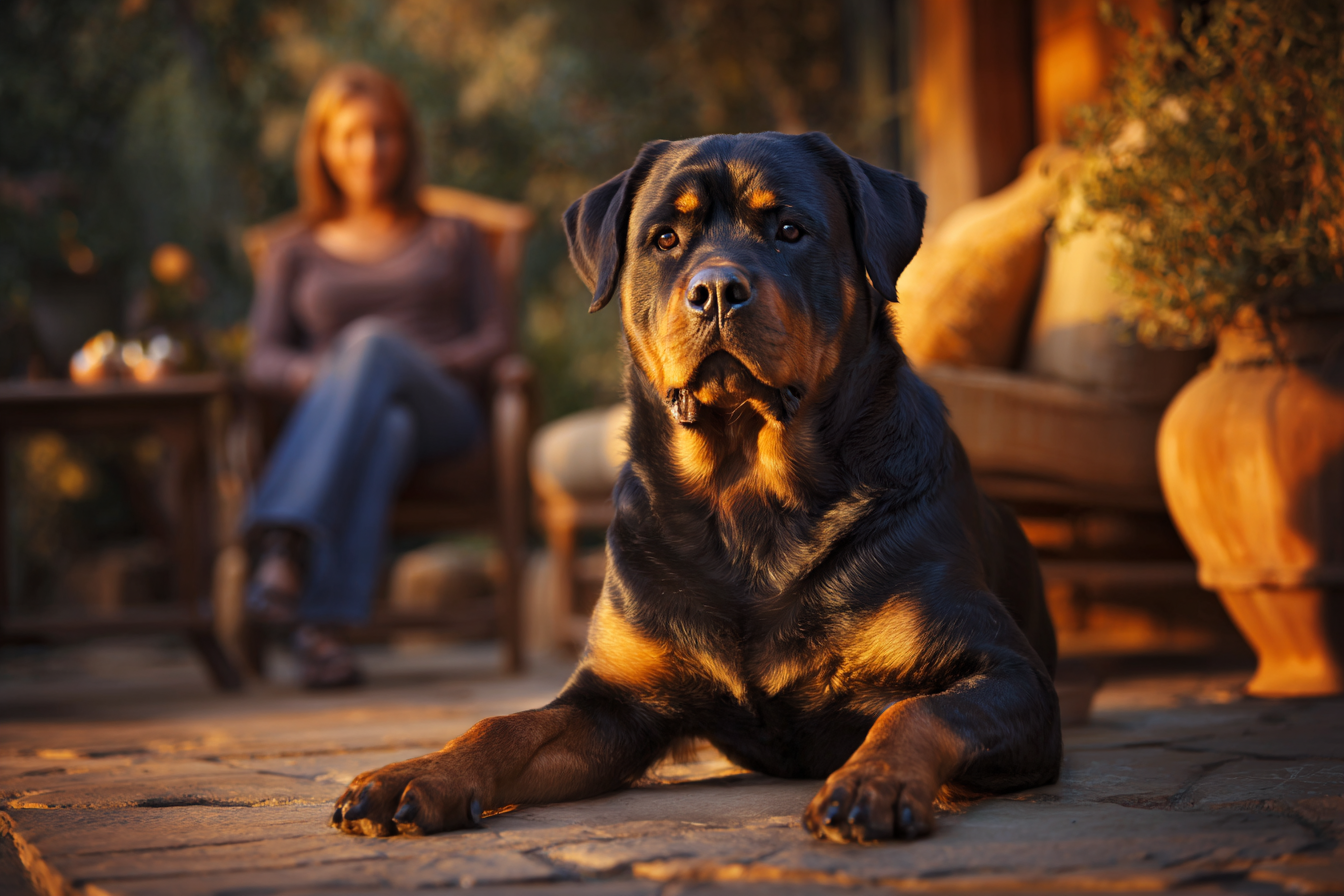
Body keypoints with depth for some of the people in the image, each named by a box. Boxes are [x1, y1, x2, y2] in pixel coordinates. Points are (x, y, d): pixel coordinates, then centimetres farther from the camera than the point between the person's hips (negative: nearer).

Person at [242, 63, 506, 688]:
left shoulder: (450, 238, 28)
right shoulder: (295, 255, 27)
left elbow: (493, 341, 14)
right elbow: (263, 360, 11)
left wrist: (424, 366, -8)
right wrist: (315, 374, -14)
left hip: (441, 413, 0)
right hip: (331, 426, 0)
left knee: (372, 343, -37)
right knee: (385, 427, -41)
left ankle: (284, 545, -56)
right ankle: (323, 621, -59)